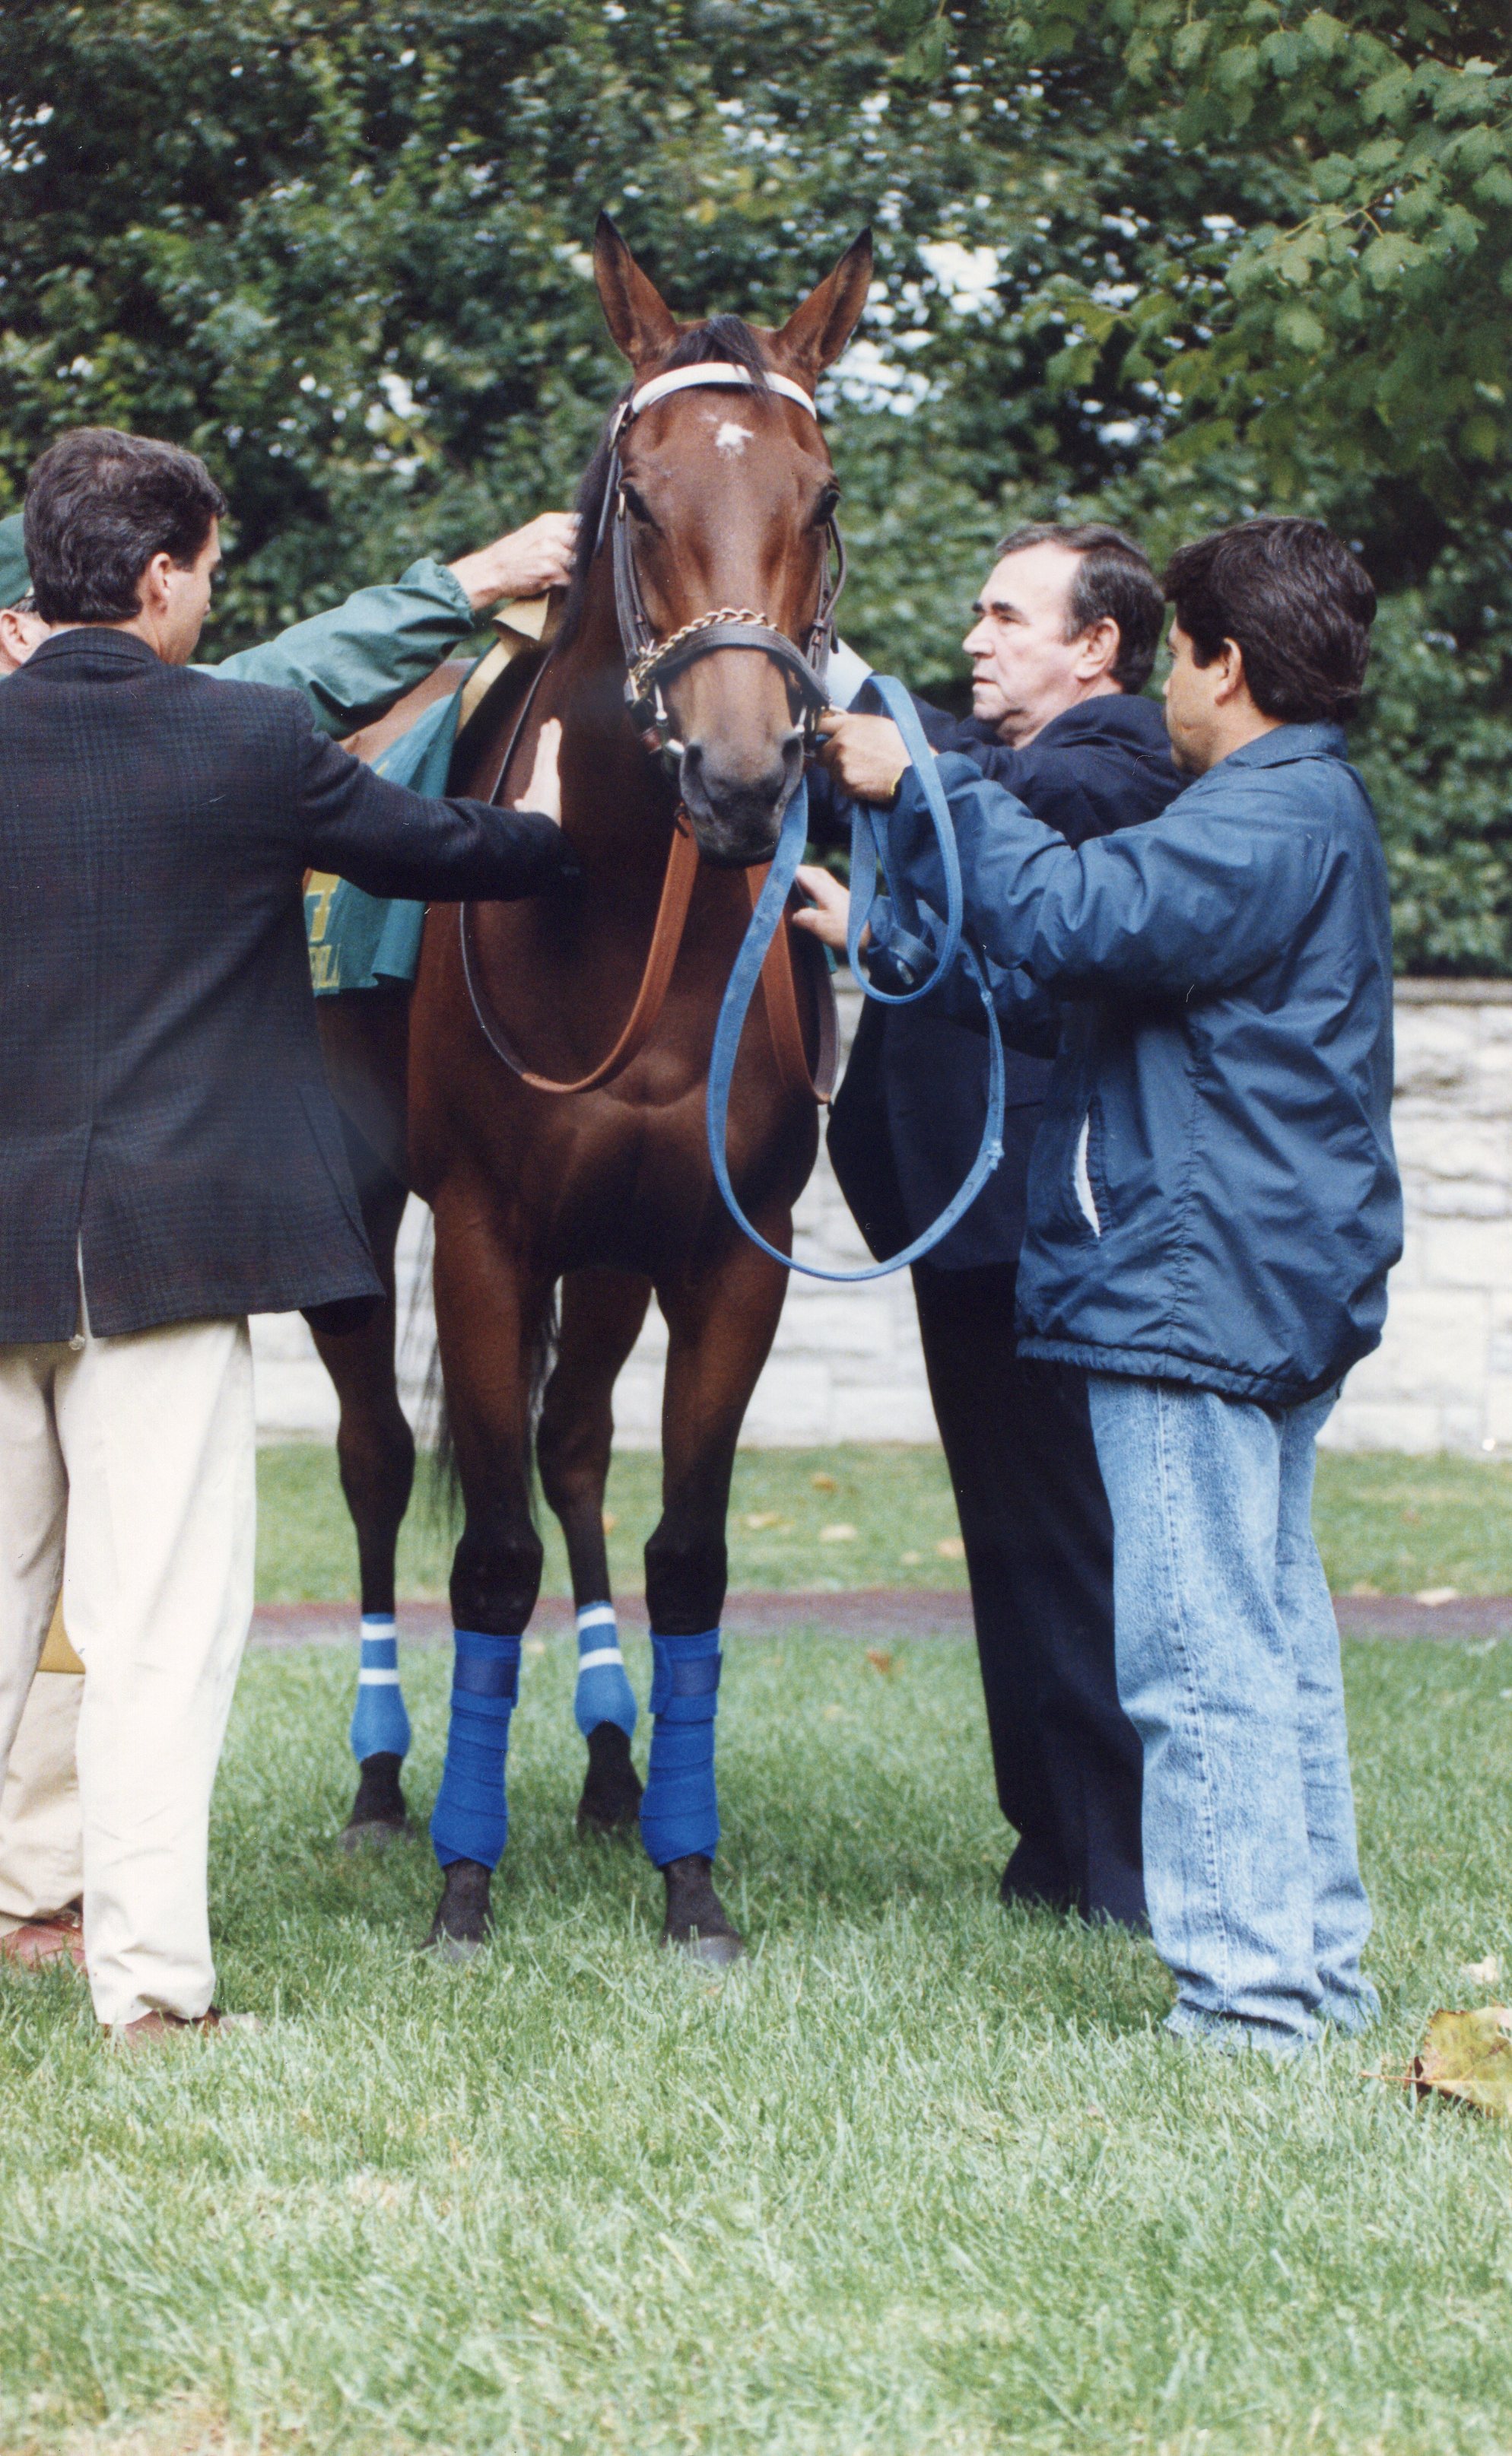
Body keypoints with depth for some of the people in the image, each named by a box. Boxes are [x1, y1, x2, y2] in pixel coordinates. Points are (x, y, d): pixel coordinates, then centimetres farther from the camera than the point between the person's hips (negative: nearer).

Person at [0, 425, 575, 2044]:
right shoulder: (249, 743, -7)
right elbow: (432, 849, 7)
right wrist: (565, 842, 26)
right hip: (171, 1227, -3)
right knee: (159, 1618, 0)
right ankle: (149, 1970, 0)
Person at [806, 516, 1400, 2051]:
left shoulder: (1262, 820, -14)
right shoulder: (1310, 812, 20)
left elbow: (1070, 918, -28)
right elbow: (1068, 994, 24)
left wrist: (929, 789, -17)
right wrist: (890, 940, 22)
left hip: (1196, 1291, -11)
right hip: (1283, 1291, 11)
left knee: (1200, 1661, -8)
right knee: (1274, 1642, 15)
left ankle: (1245, 1999, -7)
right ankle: (1317, 1966, 21)